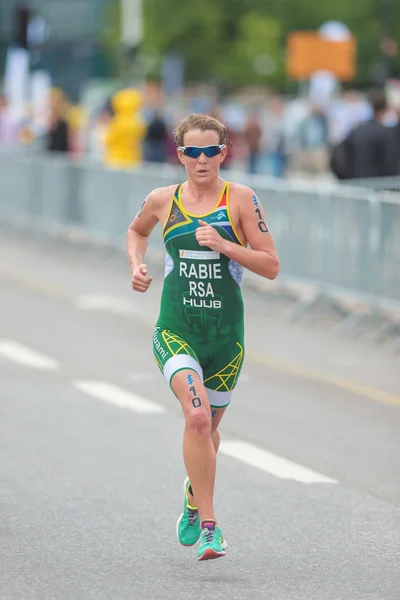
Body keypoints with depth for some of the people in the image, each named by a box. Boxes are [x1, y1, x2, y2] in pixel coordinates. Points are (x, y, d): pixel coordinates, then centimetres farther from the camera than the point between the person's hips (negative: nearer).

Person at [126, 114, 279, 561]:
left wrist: (226, 246, -18)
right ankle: (209, 526, -19)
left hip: (226, 333, 1)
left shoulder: (240, 199, -3)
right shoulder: (163, 201, 2)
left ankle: (194, 493, 48)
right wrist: (137, 266, 8)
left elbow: (271, 266, -5)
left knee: (208, 426, 16)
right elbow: (136, 231, 26)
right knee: (197, 415, -23)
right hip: (175, 330, -1)